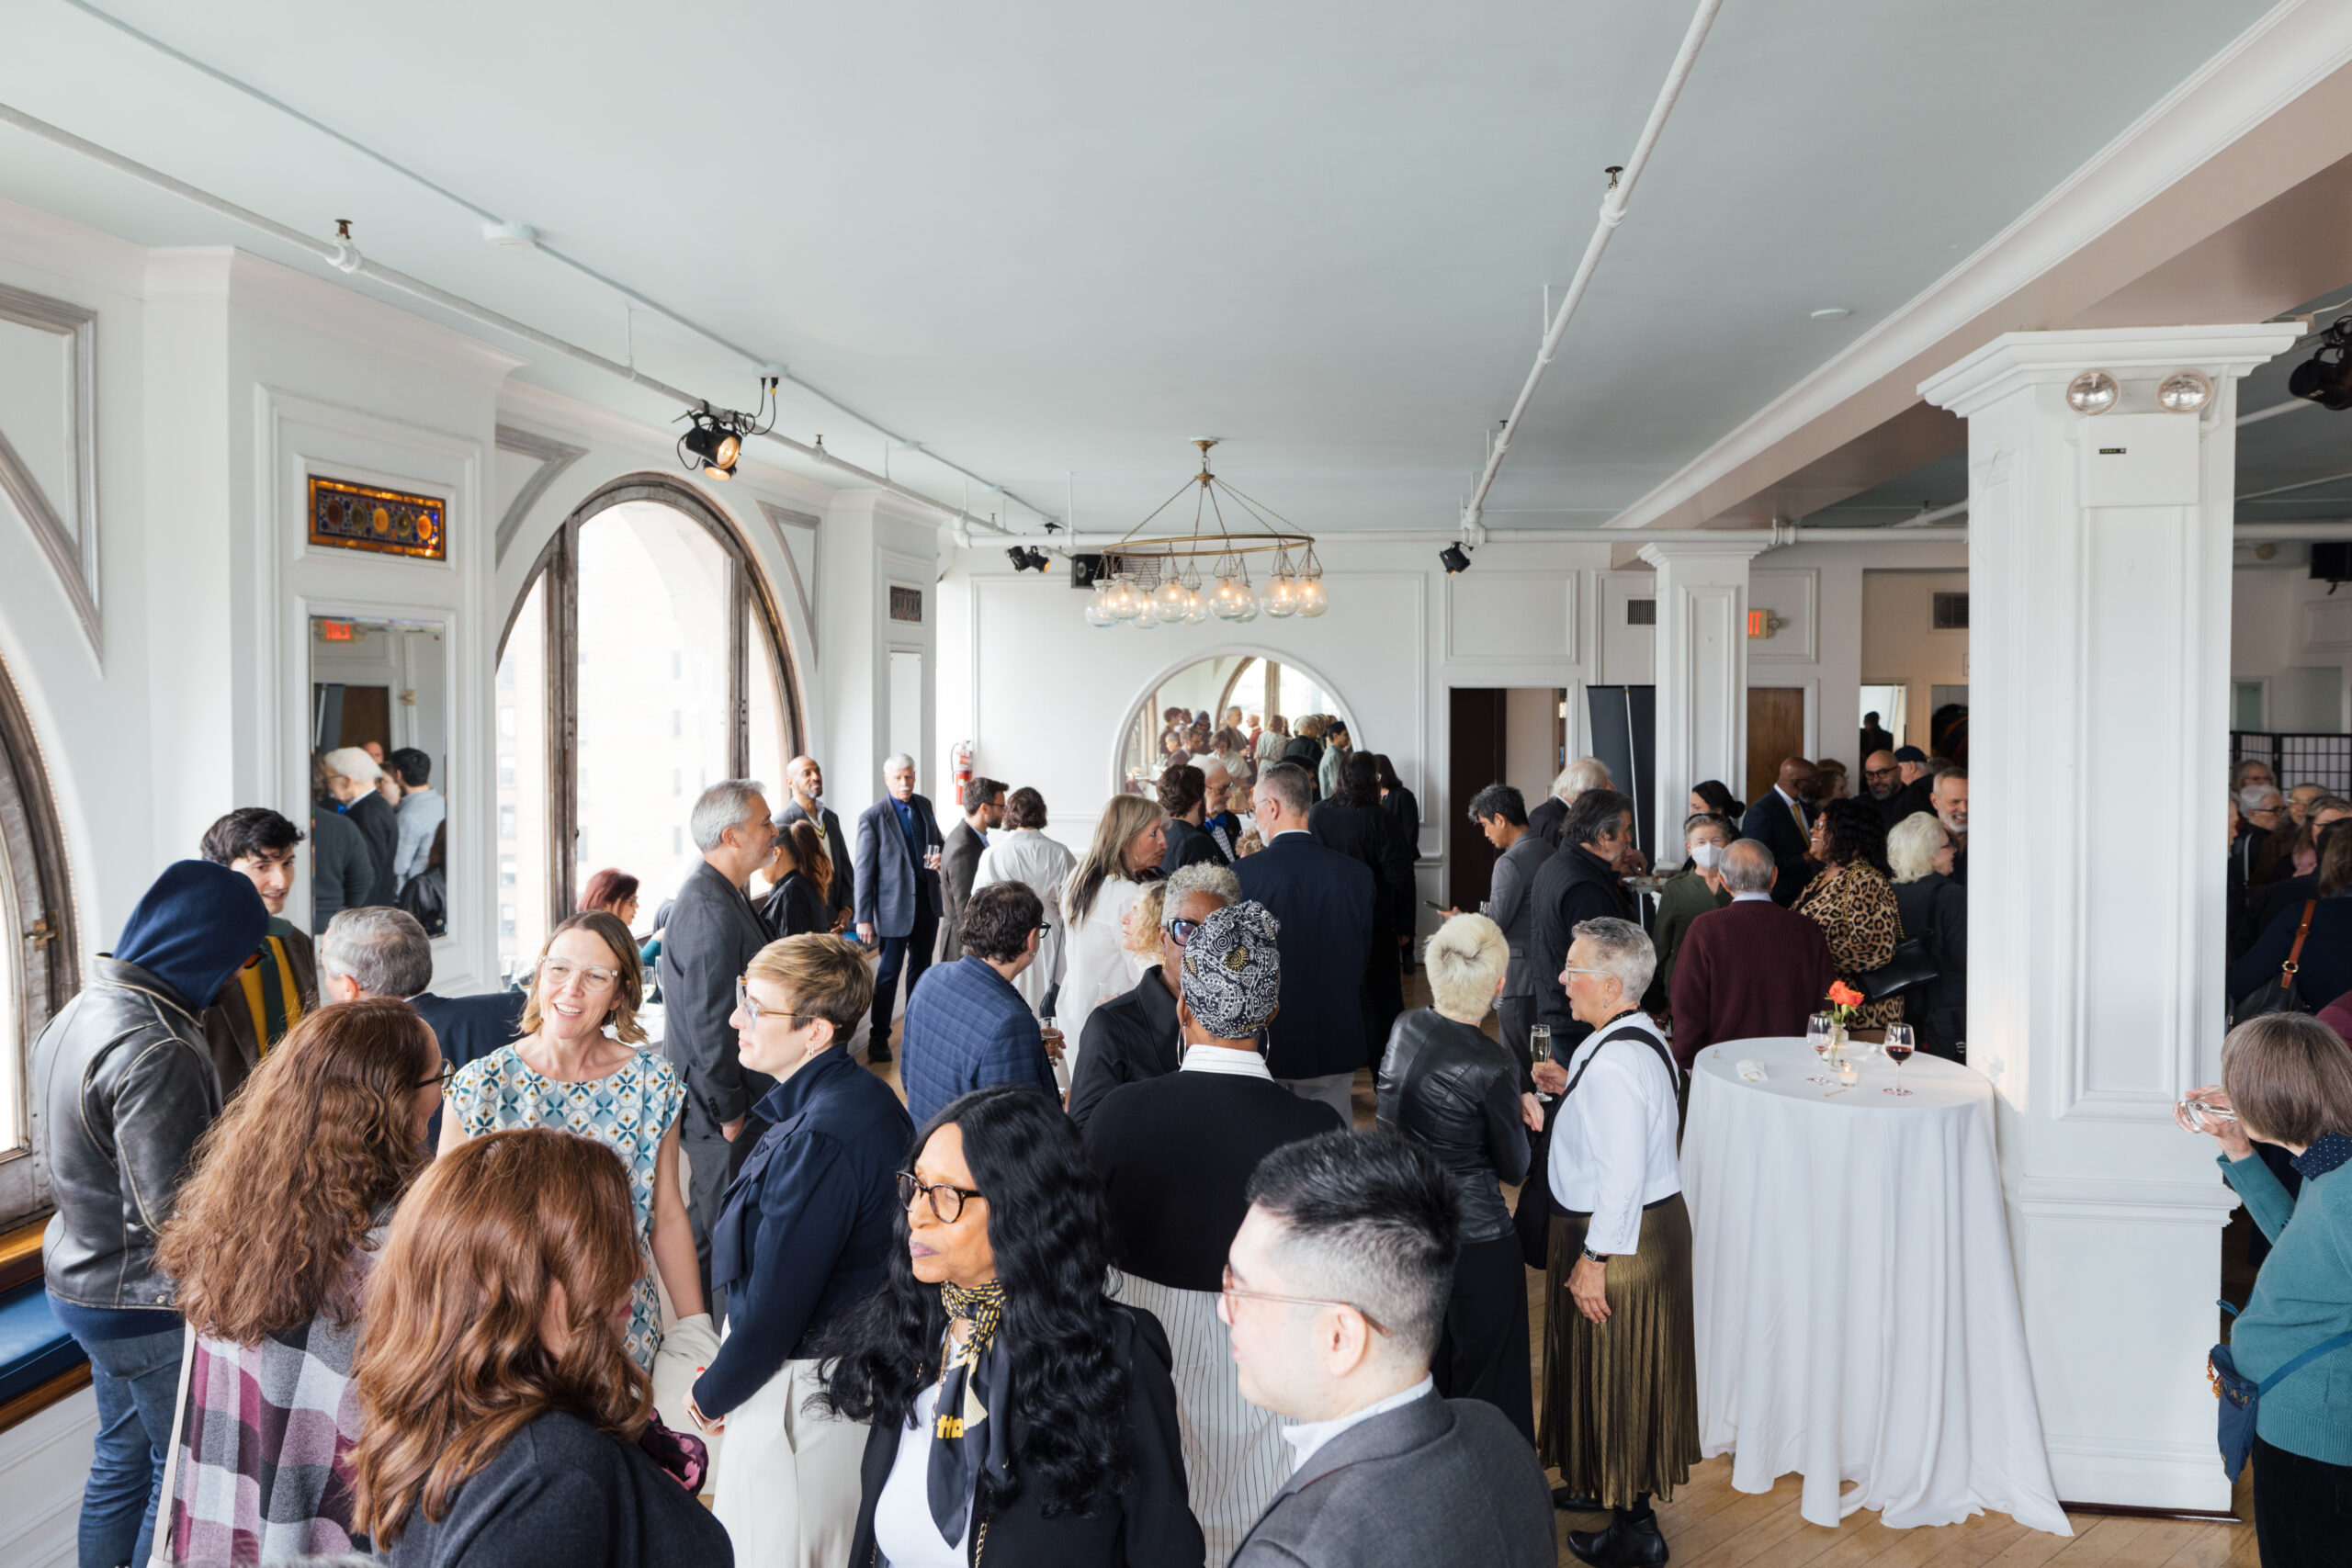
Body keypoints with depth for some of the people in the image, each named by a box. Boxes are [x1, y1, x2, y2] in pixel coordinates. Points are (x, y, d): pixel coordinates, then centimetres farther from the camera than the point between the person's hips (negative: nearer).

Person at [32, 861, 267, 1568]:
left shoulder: (78, 1012, 3)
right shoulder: (156, 1050, -29)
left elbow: (51, 1162, 14)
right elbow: (175, 1211, -28)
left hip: (81, 1280, 9)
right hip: (148, 1303, -9)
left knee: (123, 1455, 24)